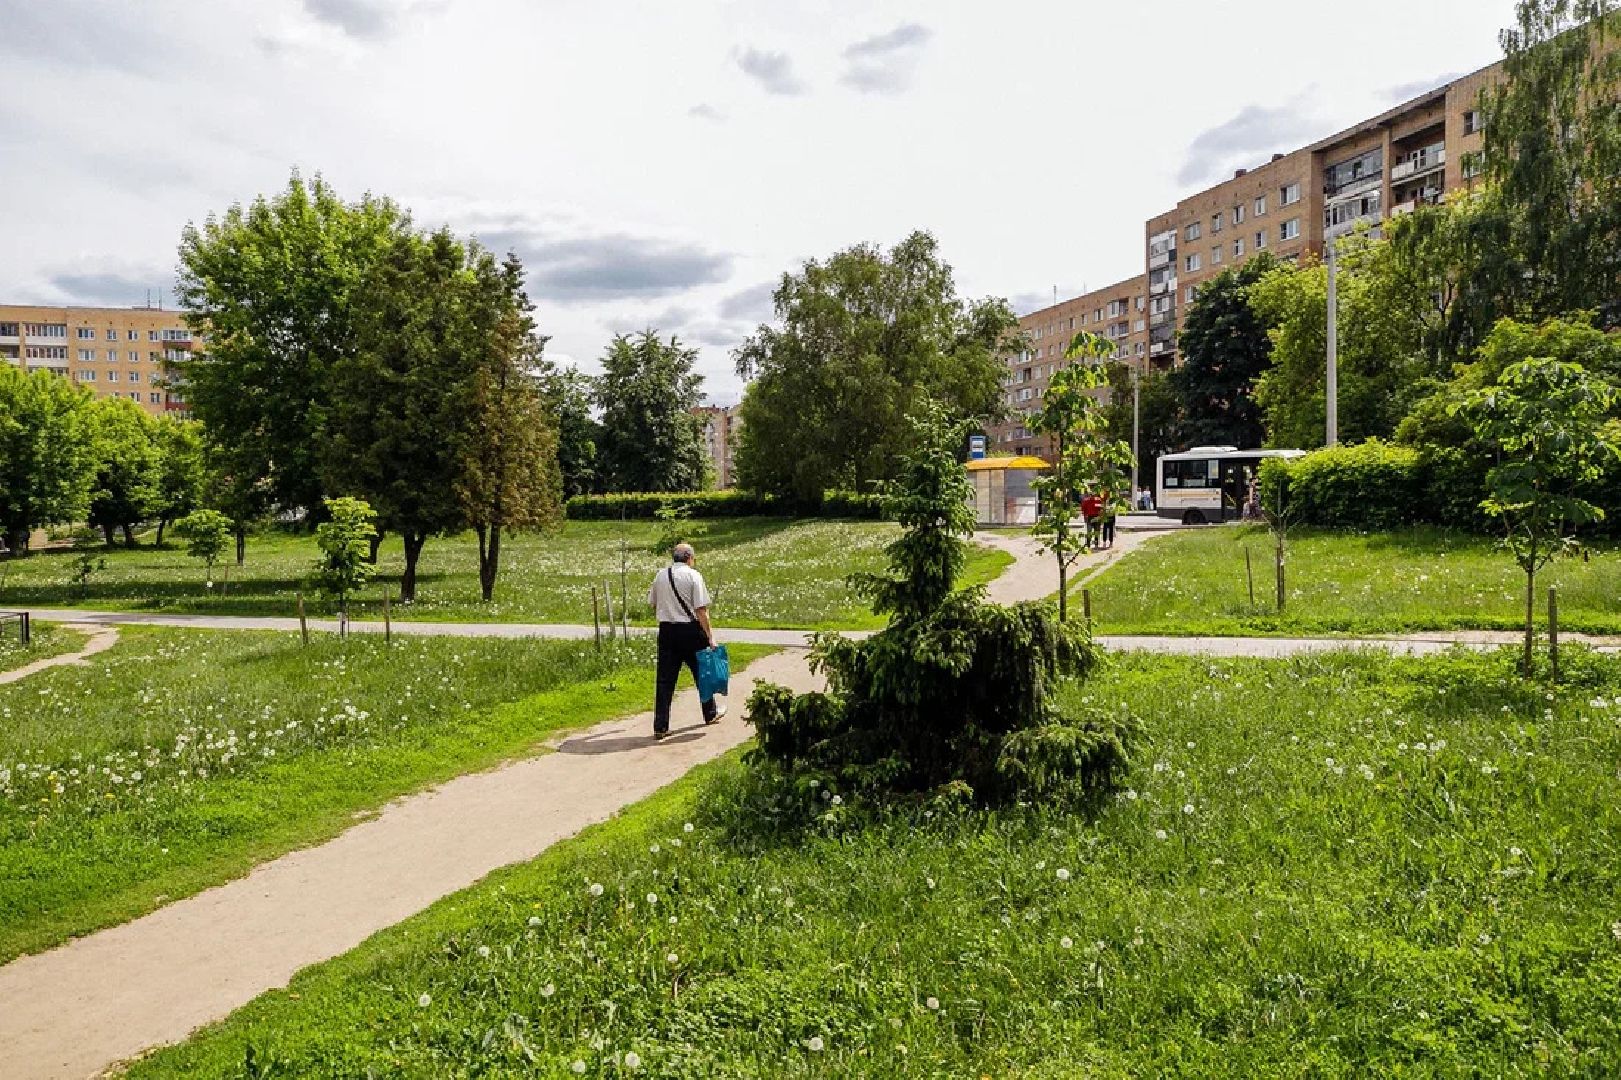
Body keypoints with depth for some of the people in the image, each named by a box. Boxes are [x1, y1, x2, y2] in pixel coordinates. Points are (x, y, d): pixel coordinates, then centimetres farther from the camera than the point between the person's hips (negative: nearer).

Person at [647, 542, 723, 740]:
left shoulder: (660, 575, 6)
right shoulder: (693, 575, -9)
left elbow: (653, 604, 16)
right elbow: (701, 610, -13)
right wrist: (710, 637, -10)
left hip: (666, 629, 3)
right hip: (690, 629, -3)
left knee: (665, 678, 5)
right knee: (701, 672, 17)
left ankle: (660, 727, 3)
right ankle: (710, 713, 35)